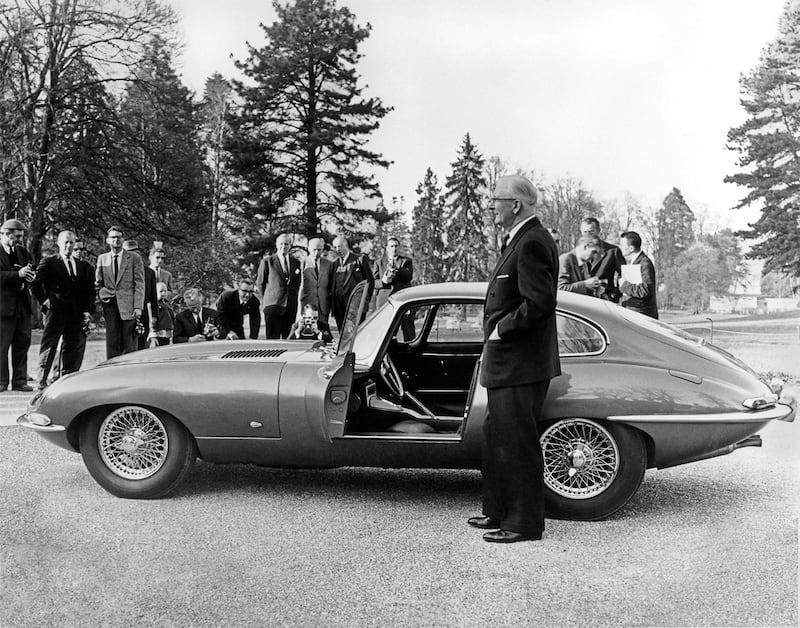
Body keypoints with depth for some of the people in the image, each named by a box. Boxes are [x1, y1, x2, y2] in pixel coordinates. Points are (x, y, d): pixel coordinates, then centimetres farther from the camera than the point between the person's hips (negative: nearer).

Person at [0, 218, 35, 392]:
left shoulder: (23, 251, 15)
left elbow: (32, 272, 19)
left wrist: (30, 276, -3)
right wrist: (18, 275, -24)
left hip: (23, 304, 6)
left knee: (22, 344, 7)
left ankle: (19, 381, 13)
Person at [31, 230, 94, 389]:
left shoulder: (84, 267, 16)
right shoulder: (47, 263, 5)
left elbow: (90, 291, 13)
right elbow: (35, 284, -1)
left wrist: (87, 311, 3)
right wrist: (44, 300, -10)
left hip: (76, 314, 4)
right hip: (55, 311, -4)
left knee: (75, 346, 3)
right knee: (49, 345, -3)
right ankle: (42, 381, 3)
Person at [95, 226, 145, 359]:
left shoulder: (134, 258, 5)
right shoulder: (102, 258, 14)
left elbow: (139, 284, 0)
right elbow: (98, 283, 18)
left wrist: (138, 307, -8)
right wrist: (102, 293, -2)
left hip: (128, 306, -2)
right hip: (110, 306, 2)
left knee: (129, 344, -3)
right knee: (112, 343, -1)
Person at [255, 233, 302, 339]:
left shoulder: (296, 262, 13)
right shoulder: (267, 261, 2)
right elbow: (260, 283, 6)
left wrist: (293, 298, 13)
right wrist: (265, 301, 7)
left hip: (290, 308, 4)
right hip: (273, 306, -4)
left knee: (287, 338, 3)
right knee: (272, 338, -6)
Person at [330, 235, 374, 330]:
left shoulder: (359, 259, 2)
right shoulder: (335, 264, 14)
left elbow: (370, 280, 2)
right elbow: (332, 285, 17)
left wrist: (366, 300, -4)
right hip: (339, 307, 4)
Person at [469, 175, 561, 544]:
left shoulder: (532, 243, -17)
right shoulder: (520, 240, 16)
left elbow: (540, 303, -25)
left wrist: (502, 328, -15)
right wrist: (496, 328, 10)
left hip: (520, 365, -11)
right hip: (506, 364, 11)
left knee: (518, 444, -1)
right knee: (497, 439, 18)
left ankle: (526, 523, 11)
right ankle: (500, 513, 31)